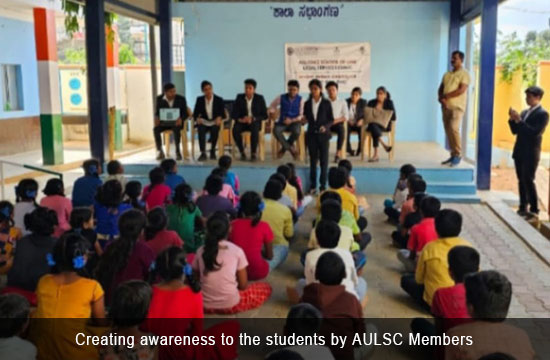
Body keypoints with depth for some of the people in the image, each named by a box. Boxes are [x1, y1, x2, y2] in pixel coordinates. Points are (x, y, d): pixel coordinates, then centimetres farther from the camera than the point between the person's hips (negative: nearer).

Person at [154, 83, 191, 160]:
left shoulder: (181, 99, -5)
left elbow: (185, 113, -3)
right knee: (155, 129, -29)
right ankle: (160, 152, -16)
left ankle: (178, 152, -24)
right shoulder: (159, 99, 0)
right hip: (164, 122, 2)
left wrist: (181, 119, -27)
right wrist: (156, 118, -20)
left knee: (176, 129, -37)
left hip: (176, 122, -2)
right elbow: (157, 112, 5)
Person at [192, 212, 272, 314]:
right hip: (231, 304, -3)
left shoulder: (200, 251, -4)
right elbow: (243, 285, -4)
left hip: (205, 305, 3)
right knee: (266, 288, 17)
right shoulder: (237, 251, -11)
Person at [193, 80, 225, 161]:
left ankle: (212, 151, -15)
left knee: (215, 129, -36)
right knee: (201, 129, -34)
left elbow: (222, 113, 0)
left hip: (215, 122, -1)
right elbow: (195, 113, 5)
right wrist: (197, 118, -19)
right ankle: (203, 153, -35)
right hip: (203, 122, 1)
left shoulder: (219, 100, 3)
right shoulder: (199, 100, 7)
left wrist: (219, 117, -24)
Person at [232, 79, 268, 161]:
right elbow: (234, 114, 2)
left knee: (255, 129, -38)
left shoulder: (260, 98, 0)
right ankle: (242, 153, -18)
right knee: (235, 130, -32)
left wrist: (253, 119, -18)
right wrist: (240, 119, -21)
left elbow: (264, 115, -2)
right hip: (242, 122, 2)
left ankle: (253, 153, -27)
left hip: (255, 122, -2)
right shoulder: (239, 98, 4)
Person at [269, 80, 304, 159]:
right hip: (282, 122, 1)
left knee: (297, 132, -35)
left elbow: (302, 115, -2)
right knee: (276, 130, -32)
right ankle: (291, 148, -18)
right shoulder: (281, 98, 1)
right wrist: (272, 110, -6)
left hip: (294, 122, -1)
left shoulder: (300, 100, -1)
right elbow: (272, 106, 17)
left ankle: (284, 148, -8)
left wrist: (291, 120, -16)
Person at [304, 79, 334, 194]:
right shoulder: (307, 104, 6)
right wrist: (304, 120, -13)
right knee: (313, 160, 7)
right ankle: (313, 185, 12)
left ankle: (323, 185, 9)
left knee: (324, 160, 2)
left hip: (323, 134, -2)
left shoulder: (326, 103, -1)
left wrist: (325, 126, -18)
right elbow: (306, 118, 10)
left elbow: (331, 119, 0)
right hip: (311, 134, 2)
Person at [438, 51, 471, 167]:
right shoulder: (447, 74, 18)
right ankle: (453, 155, 12)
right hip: (446, 106, 7)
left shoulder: (464, 73, -3)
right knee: (448, 131, 5)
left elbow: (461, 90, -14)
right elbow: (440, 89, 14)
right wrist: (441, 98, -8)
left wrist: (446, 96, -12)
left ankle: (458, 155, -11)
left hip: (457, 106, -7)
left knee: (453, 128, -20)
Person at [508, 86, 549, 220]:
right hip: (519, 152, 7)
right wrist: (513, 120, -3)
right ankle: (523, 208, 16)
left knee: (529, 181, -8)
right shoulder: (524, 112, 14)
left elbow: (535, 132, -20)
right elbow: (515, 131, 14)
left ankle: (534, 211, -2)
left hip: (530, 153, -7)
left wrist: (519, 121, -22)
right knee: (521, 181, 9)